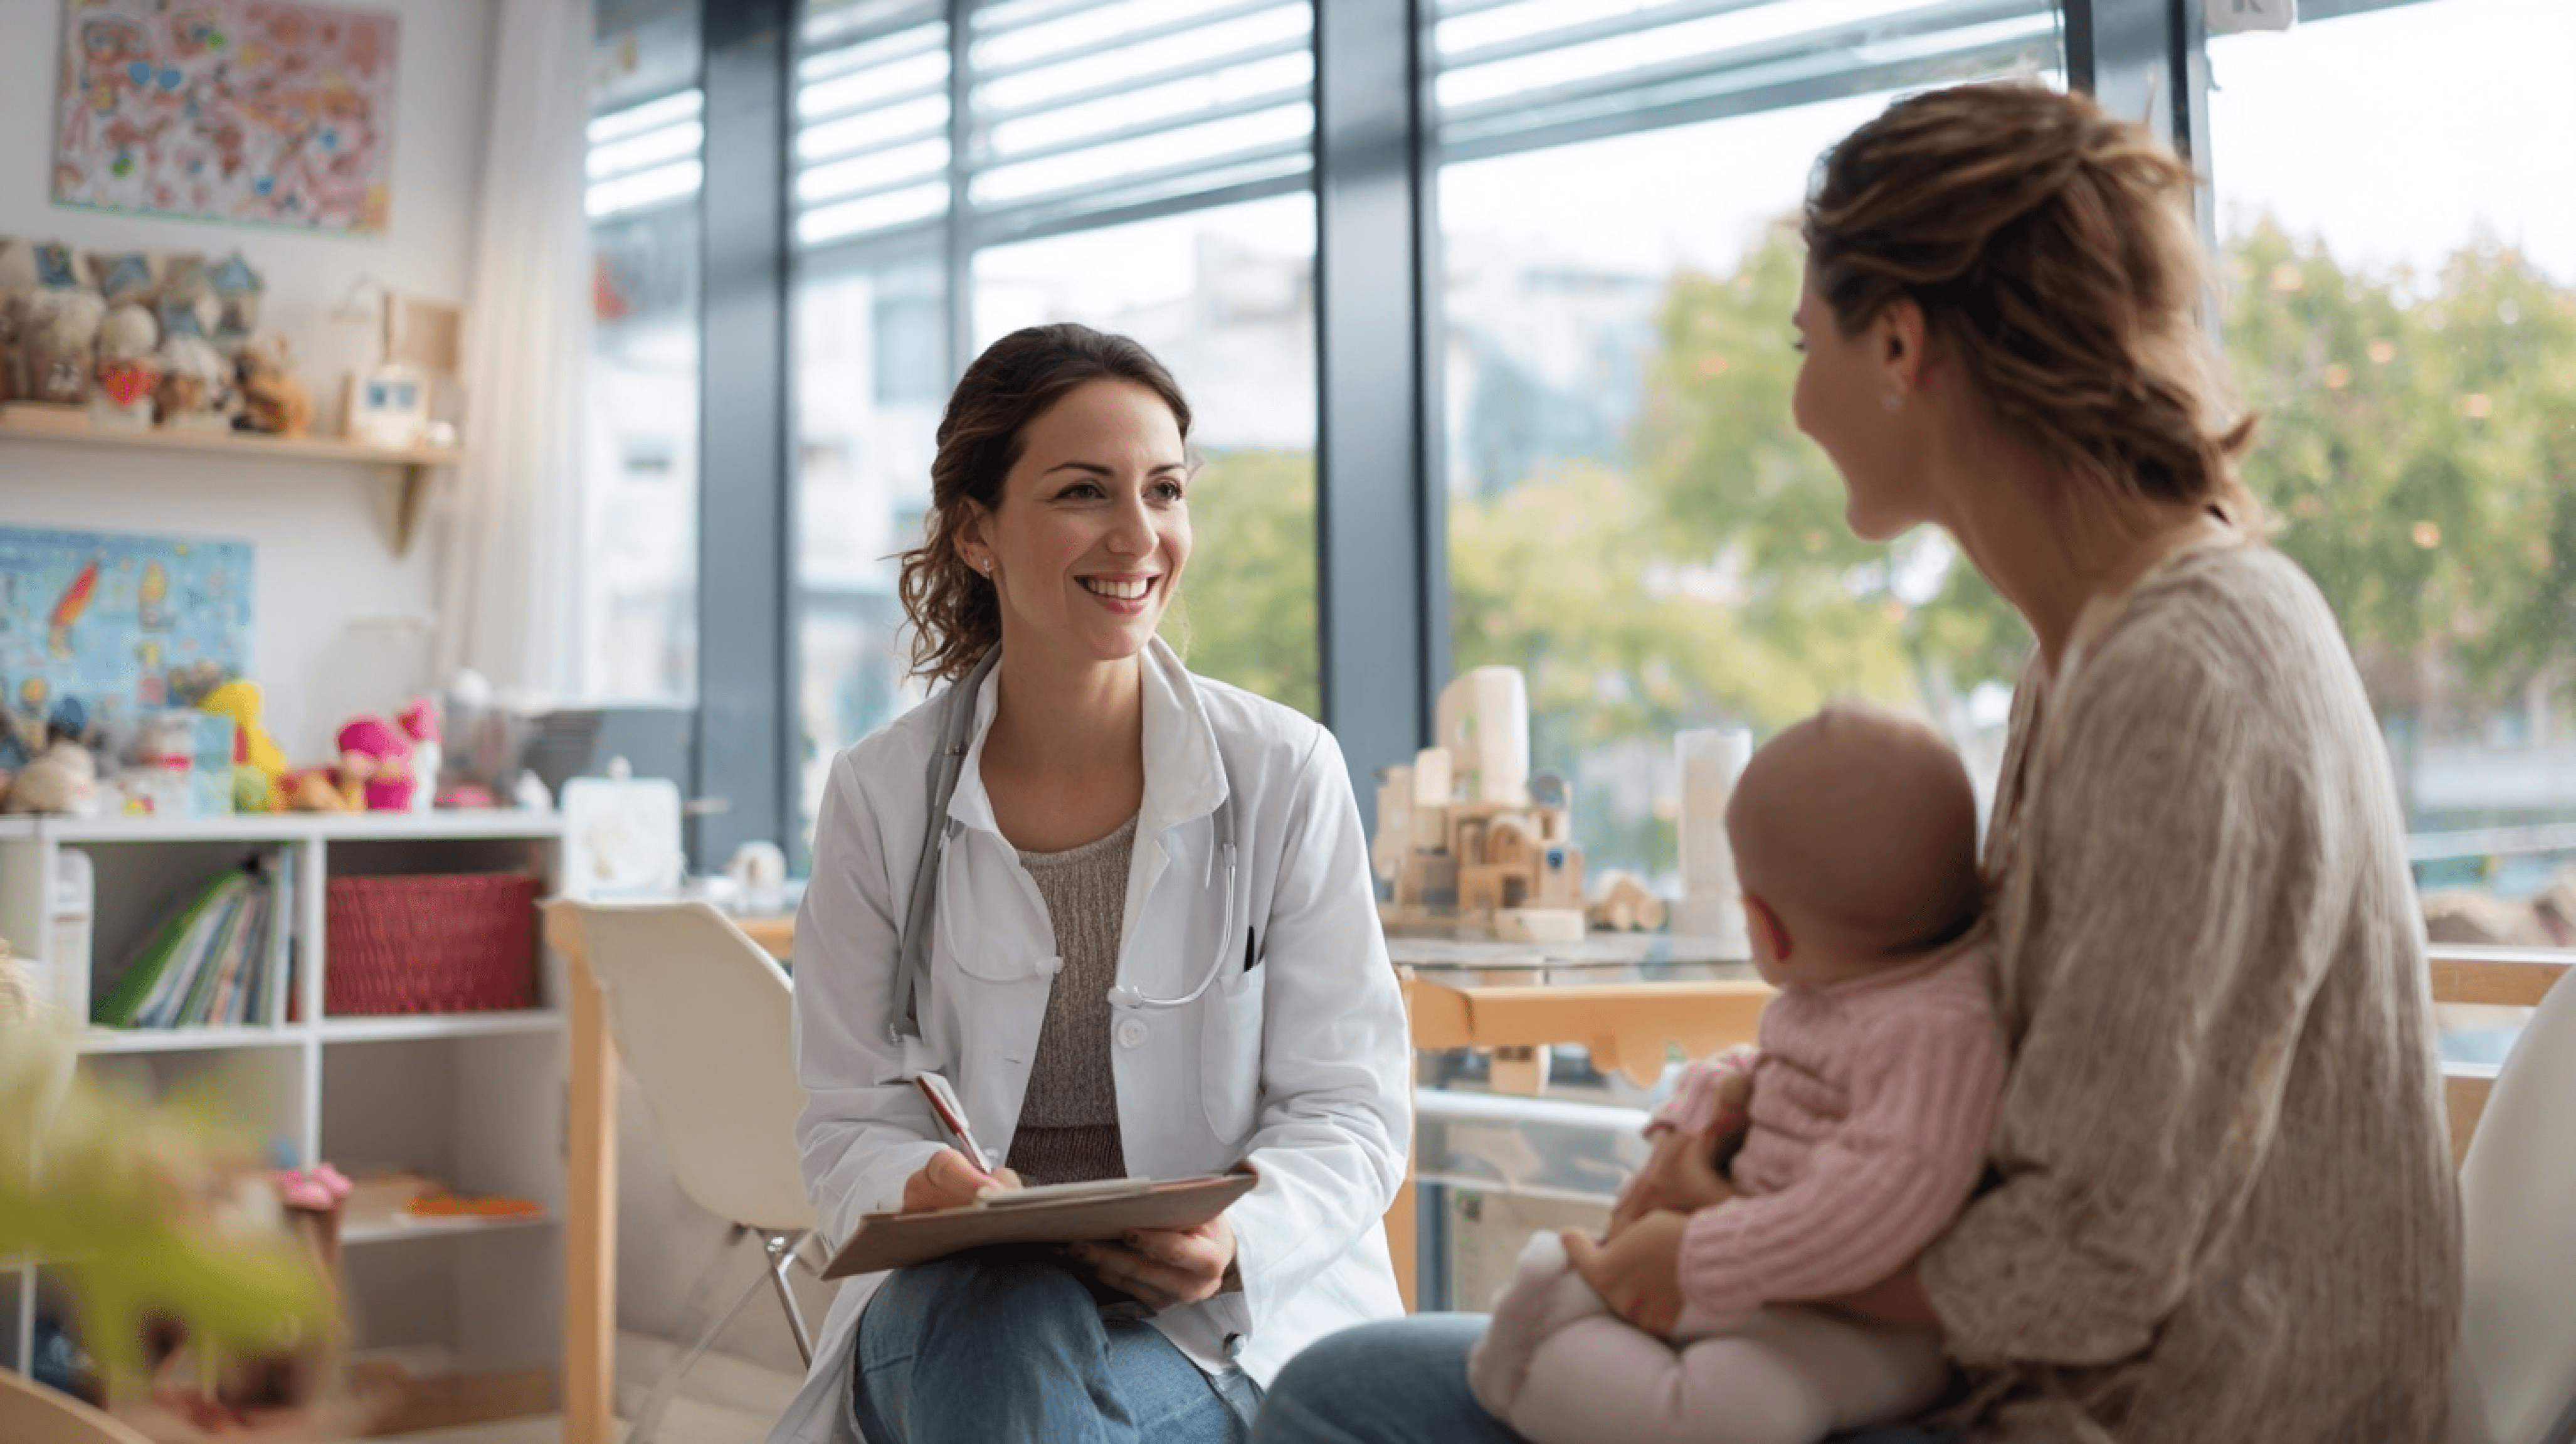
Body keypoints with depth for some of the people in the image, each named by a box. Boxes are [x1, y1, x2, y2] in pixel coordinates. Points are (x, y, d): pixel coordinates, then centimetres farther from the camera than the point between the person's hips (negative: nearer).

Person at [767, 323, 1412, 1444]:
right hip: (961, 1301, 1)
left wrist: (1233, 1235, -23)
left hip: (1237, 1321, -1)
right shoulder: (878, 795, 2)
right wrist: (921, 1191, -21)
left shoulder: (1286, 775, -1)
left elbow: (1349, 1112, -1)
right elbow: (850, 1121, 4)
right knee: (999, 1333, -35)